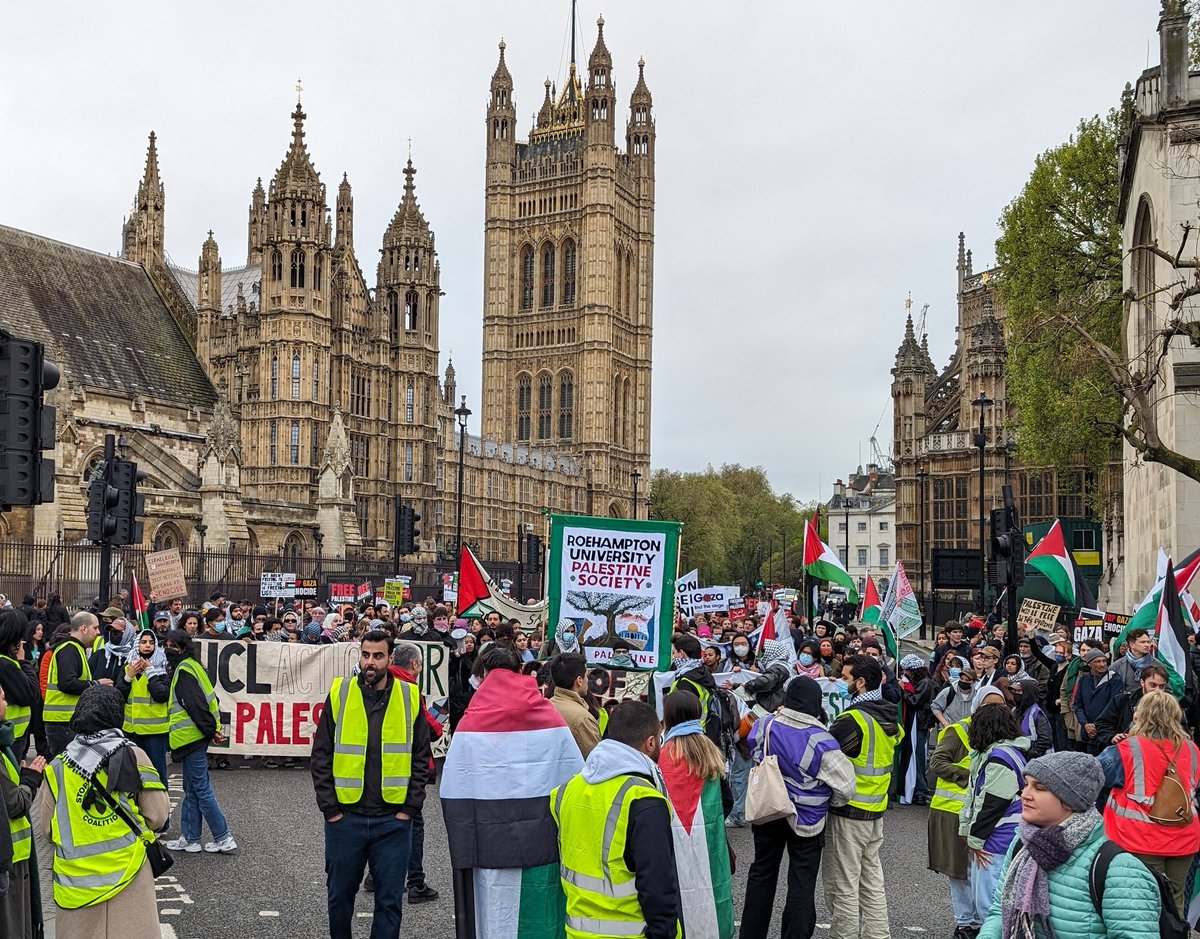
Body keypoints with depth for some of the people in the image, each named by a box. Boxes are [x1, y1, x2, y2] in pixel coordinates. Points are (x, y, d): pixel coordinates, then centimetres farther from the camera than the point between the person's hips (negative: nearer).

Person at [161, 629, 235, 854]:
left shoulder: (184, 670, -14)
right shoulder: (188, 667, 16)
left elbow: (196, 704, -21)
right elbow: (207, 699, 15)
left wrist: (210, 730, -19)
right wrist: (213, 728, 8)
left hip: (192, 736, -10)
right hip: (194, 737, 10)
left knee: (201, 789, -5)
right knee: (191, 789, 14)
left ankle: (223, 839, -2)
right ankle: (189, 839, 20)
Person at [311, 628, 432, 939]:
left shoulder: (410, 698, 0)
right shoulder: (339, 694, -1)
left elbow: (422, 758, 4)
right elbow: (321, 756, 1)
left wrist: (409, 808, -3)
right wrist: (330, 808, -5)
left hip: (393, 820, 0)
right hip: (344, 817, 0)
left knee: (390, 900, 6)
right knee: (340, 894, 14)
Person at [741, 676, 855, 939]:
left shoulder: (765, 726, -12)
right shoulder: (820, 740, -23)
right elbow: (845, 784, -18)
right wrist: (830, 802, 1)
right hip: (806, 819, -4)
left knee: (762, 874, 19)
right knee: (802, 883, 8)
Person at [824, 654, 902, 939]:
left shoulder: (853, 719, -20)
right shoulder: (888, 718, 6)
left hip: (848, 812, -8)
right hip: (876, 812, 8)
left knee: (843, 886, 0)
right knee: (872, 881, 15)